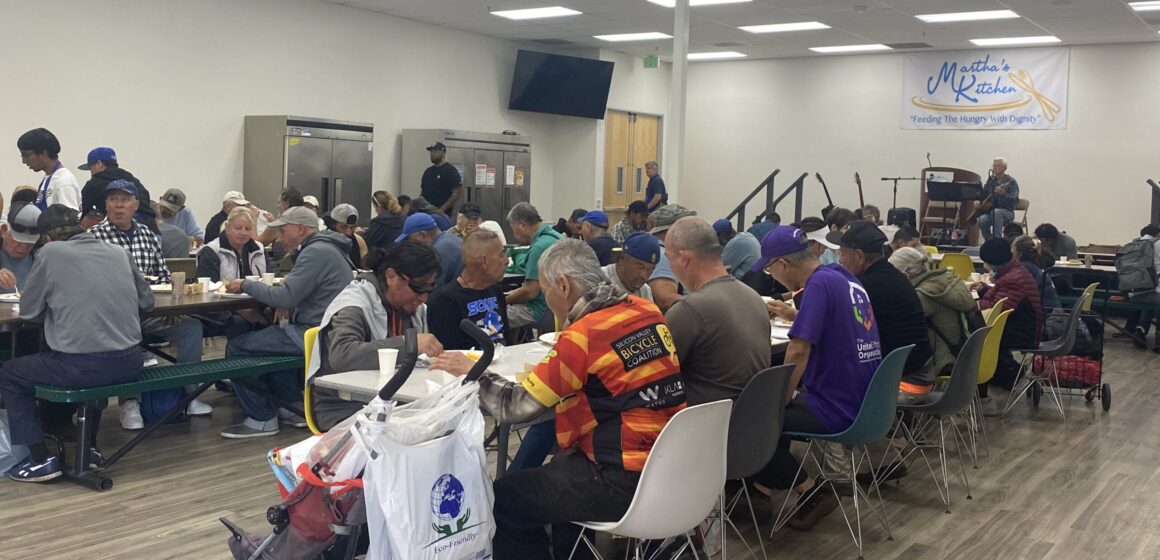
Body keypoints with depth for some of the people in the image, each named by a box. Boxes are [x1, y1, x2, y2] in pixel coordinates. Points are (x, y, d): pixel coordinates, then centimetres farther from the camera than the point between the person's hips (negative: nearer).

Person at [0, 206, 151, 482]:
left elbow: (28, 311, 9)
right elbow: (146, 301, 19)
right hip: (129, 364, 5)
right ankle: (88, 448, 36)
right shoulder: (118, 252, 12)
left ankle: (41, 459, 14)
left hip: (81, 366, -5)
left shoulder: (50, 252, 1)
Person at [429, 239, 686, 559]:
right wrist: (549, 374, 14)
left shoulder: (582, 335, -17)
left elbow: (514, 408, -12)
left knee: (505, 498, 6)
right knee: (562, 465, 32)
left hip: (626, 483, -8)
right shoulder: (647, 310, 5)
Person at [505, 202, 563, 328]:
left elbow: (530, 292, -20)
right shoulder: (556, 236, 11)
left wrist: (502, 300, -5)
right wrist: (512, 293, 17)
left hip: (540, 310, -10)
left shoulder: (540, 246, -19)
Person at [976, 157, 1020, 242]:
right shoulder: (990, 180, 11)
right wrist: (978, 201, -2)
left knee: (997, 212, -39)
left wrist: (1003, 193, -34)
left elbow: (1015, 200, -16)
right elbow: (983, 193, 21)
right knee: (982, 220, -31)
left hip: (1006, 212, -4)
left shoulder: (1011, 182, -4)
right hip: (990, 210, 4)